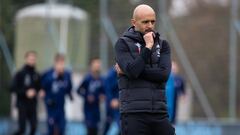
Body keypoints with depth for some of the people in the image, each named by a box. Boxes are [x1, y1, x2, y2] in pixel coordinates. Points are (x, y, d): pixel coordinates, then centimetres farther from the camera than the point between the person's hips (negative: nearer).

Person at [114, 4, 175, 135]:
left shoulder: (162, 45, 13)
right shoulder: (123, 44, 2)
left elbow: (164, 74, -4)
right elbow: (132, 71, -14)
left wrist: (136, 70, -7)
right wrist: (148, 47, -9)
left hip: (159, 113, 4)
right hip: (134, 114, -4)